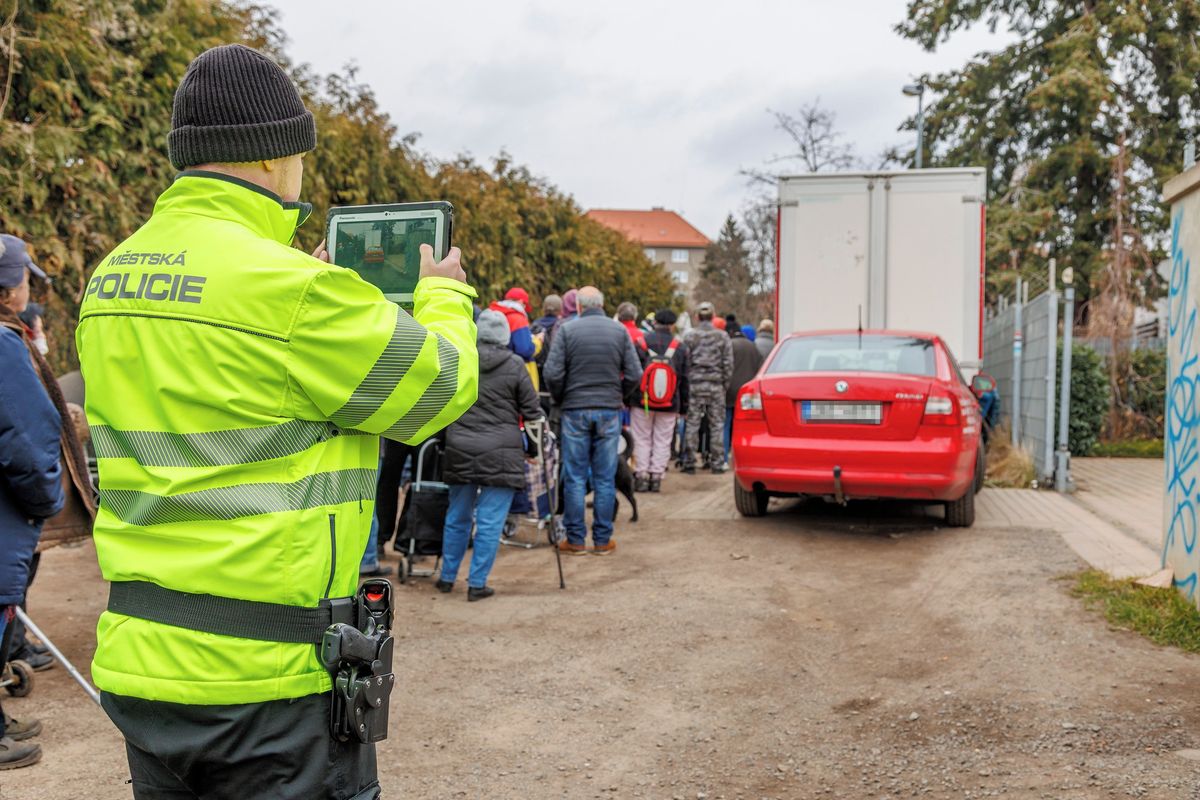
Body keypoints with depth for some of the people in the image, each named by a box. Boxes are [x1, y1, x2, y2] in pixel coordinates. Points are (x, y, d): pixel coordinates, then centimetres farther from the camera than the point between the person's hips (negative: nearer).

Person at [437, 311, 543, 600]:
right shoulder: (514, 365, -5)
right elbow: (531, 410, 0)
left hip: (460, 449, 4)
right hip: (500, 452, -4)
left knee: (457, 517, 16)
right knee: (490, 522, 2)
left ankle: (447, 577, 26)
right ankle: (477, 584, 5)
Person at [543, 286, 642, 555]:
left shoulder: (567, 330, -4)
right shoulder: (619, 330, 2)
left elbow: (553, 373, -9)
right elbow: (634, 374, -1)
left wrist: (561, 400, 8)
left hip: (575, 411, -1)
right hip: (610, 411, 1)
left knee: (574, 478, 5)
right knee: (605, 478, 7)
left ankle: (575, 540, 9)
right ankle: (602, 539, 11)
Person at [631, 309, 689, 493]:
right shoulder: (680, 347, 3)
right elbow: (684, 379, 7)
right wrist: (683, 407, 14)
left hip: (642, 401, -1)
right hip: (669, 405, 1)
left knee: (642, 439, 7)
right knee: (662, 441, 9)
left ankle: (642, 476, 3)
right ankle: (656, 477, 7)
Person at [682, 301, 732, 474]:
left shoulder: (690, 336, -1)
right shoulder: (722, 336, 2)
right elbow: (728, 363, 0)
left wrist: (685, 384, 5)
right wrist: (725, 384, 9)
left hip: (695, 384, 0)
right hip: (716, 385, 1)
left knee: (692, 424, 3)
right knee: (716, 425, 7)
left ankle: (689, 463, 4)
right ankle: (717, 463, 9)